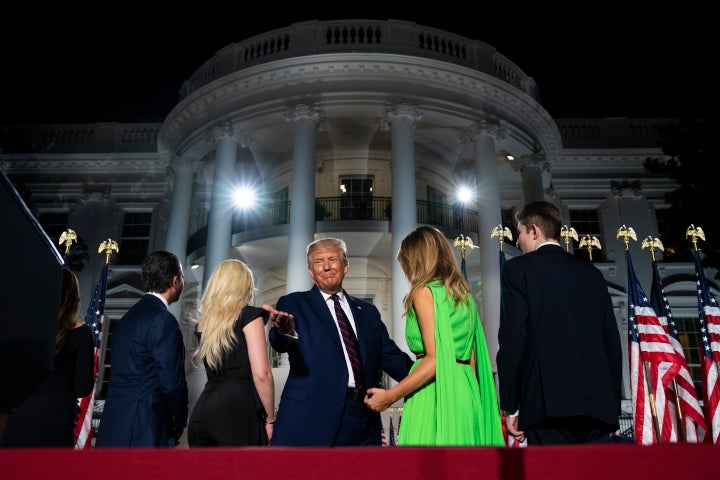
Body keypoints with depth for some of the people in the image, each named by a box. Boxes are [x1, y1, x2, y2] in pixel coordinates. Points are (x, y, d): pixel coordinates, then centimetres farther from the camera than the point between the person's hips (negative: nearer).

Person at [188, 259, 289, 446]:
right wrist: (270, 419, -2)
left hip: (202, 414, 7)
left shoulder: (203, 322, 14)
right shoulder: (249, 315, -5)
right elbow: (261, 374, -12)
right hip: (238, 413, -6)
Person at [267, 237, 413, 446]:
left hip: (364, 424, 4)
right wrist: (285, 331, -36)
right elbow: (280, 343, -12)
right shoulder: (294, 304, 6)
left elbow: (391, 356, 16)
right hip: (310, 421, -4)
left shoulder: (368, 312, 18)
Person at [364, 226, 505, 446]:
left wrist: (389, 396, -13)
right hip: (465, 391, 8)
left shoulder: (424, 292, -7)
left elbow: (435, 359, -16)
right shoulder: (464, 294, 16)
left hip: (434, 392, -8)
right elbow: (471, 358, 14)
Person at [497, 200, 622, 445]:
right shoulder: (592, 273, 17)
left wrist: (510, 405, -2)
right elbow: (612, 341, 15)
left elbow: (512, 338, -7)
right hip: (598, 403, 5)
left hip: (548, 401, -5)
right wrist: (612, 405, 20)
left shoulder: (518, 269, 2)